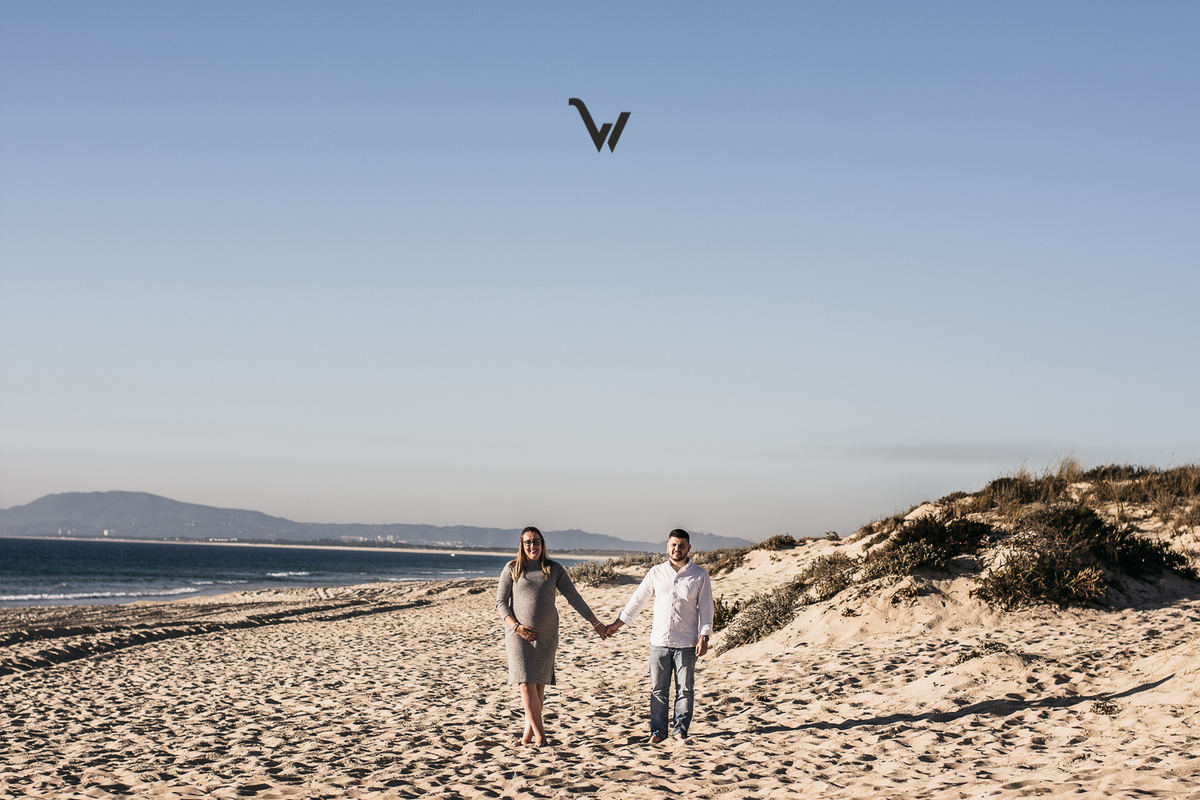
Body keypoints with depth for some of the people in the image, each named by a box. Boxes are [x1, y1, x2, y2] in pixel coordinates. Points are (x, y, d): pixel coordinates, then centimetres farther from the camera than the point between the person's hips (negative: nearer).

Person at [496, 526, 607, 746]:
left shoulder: (554, 569, 6)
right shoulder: (512, 568, 3)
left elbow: (574, 598, 7)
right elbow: (501, 602, 2)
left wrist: (595, 622, 3)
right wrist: (516, 626, -11)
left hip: (546, 634, 2)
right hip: (519, 633, -2)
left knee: (539, 683, 2)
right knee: (527, 683, -11)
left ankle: (528, 732, 14)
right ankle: (539, 732, -4)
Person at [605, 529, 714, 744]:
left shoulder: (699, 575, 1)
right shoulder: (656, 573, 6)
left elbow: (706, 608, 2)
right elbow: (638, 599, 14)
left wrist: (704, 637, -6)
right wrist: (618, 623, 14)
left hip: (686, 643, -2)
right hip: (659, 641, 2)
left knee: (685, 689, 3)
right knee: (658, 689, 4)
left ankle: (680, 729, 14)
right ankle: (658, 730, 12)